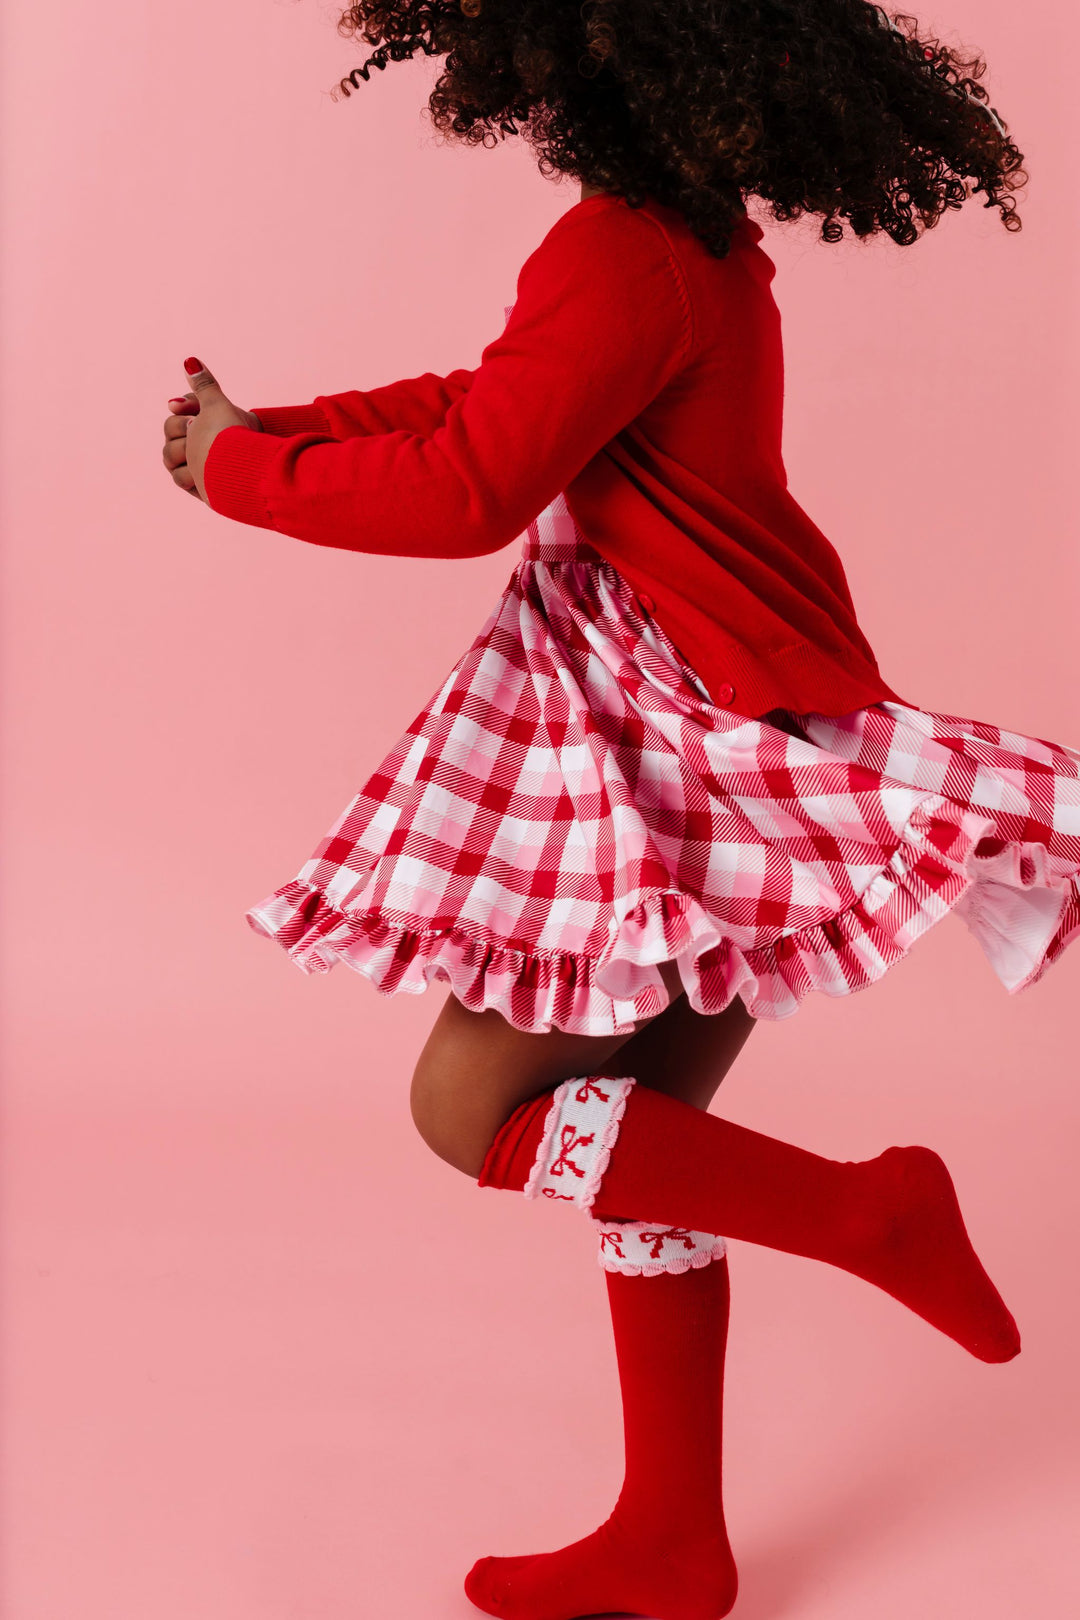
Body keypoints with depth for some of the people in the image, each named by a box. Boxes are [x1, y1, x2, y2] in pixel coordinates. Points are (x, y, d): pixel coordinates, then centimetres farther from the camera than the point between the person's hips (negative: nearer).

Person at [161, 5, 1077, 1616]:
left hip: (701, 740, -10)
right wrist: (273, 421, 12)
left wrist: (242, 473, -8)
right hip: (688, 739, 10)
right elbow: (498, 397, 19)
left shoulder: (626, 254, -18)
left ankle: (872, 1211, 3)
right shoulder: (698, 230, 12)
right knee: (640, 1127, 14)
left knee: (470, 1104, -4)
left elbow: (468, 489, -23)